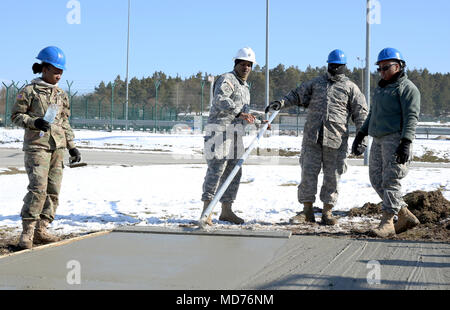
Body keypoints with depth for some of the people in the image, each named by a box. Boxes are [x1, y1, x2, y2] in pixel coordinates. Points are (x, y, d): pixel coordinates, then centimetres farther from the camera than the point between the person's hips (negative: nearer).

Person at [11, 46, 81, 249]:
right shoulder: (30, 91, 0)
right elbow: (16, 115, 0)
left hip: (57, 147, 6)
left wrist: (72, 147, 17)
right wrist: (34, 122, -17)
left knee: (53, 190, 2)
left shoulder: (61, 95, 16)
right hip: (36, 145, -6)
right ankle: (27, 232, -11)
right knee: (38, 188, -16)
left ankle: (41, 229, 10)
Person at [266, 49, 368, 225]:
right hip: (312, 137, 2)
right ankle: (307, 211, 6)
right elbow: (297, 95, 19)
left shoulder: (350, 88, 9)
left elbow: (360, 113, 6)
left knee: (332, 176, 1)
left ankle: (327, 212, 11)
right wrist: (281, 103, 1)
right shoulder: (316, 83, 17)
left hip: (336, 139, -2)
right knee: (308, 172, -1)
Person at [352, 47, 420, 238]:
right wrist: (360, 135, 22)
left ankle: (387, 223, -8)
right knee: (376, 179, 5)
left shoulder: (407, 88, -5)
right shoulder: (381, 88, 23)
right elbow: (372, 115, 29)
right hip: (379, 140, 9)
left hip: (396, 139, -9)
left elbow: (411, 117, -14)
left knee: (391, 180, -11)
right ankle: (406, 216, 12)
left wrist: (406, 143, -24)